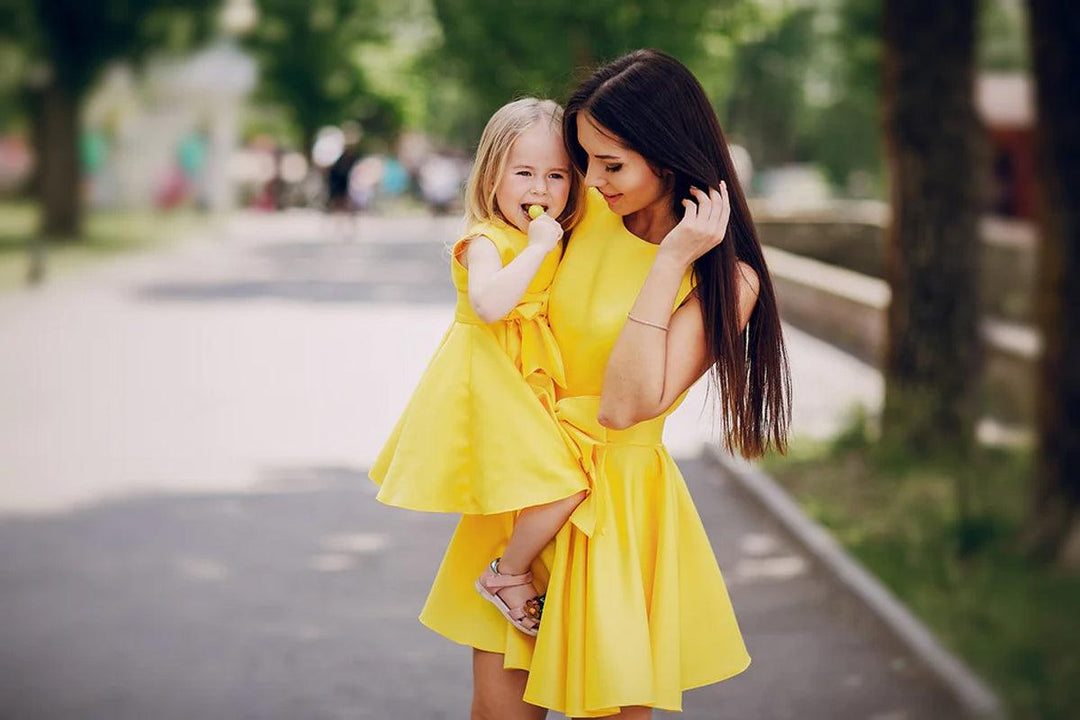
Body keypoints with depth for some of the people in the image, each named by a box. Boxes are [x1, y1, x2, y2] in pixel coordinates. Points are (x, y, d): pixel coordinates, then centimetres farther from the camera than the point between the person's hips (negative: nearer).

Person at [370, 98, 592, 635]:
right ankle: (506, 576, 5)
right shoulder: (486, 241, -17)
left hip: (531, 377, 9)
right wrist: (537, 248, -32)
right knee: (563, 487, -15)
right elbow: (489, 303, -37)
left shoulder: (554, 240, 9)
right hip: (489, 374, -9)